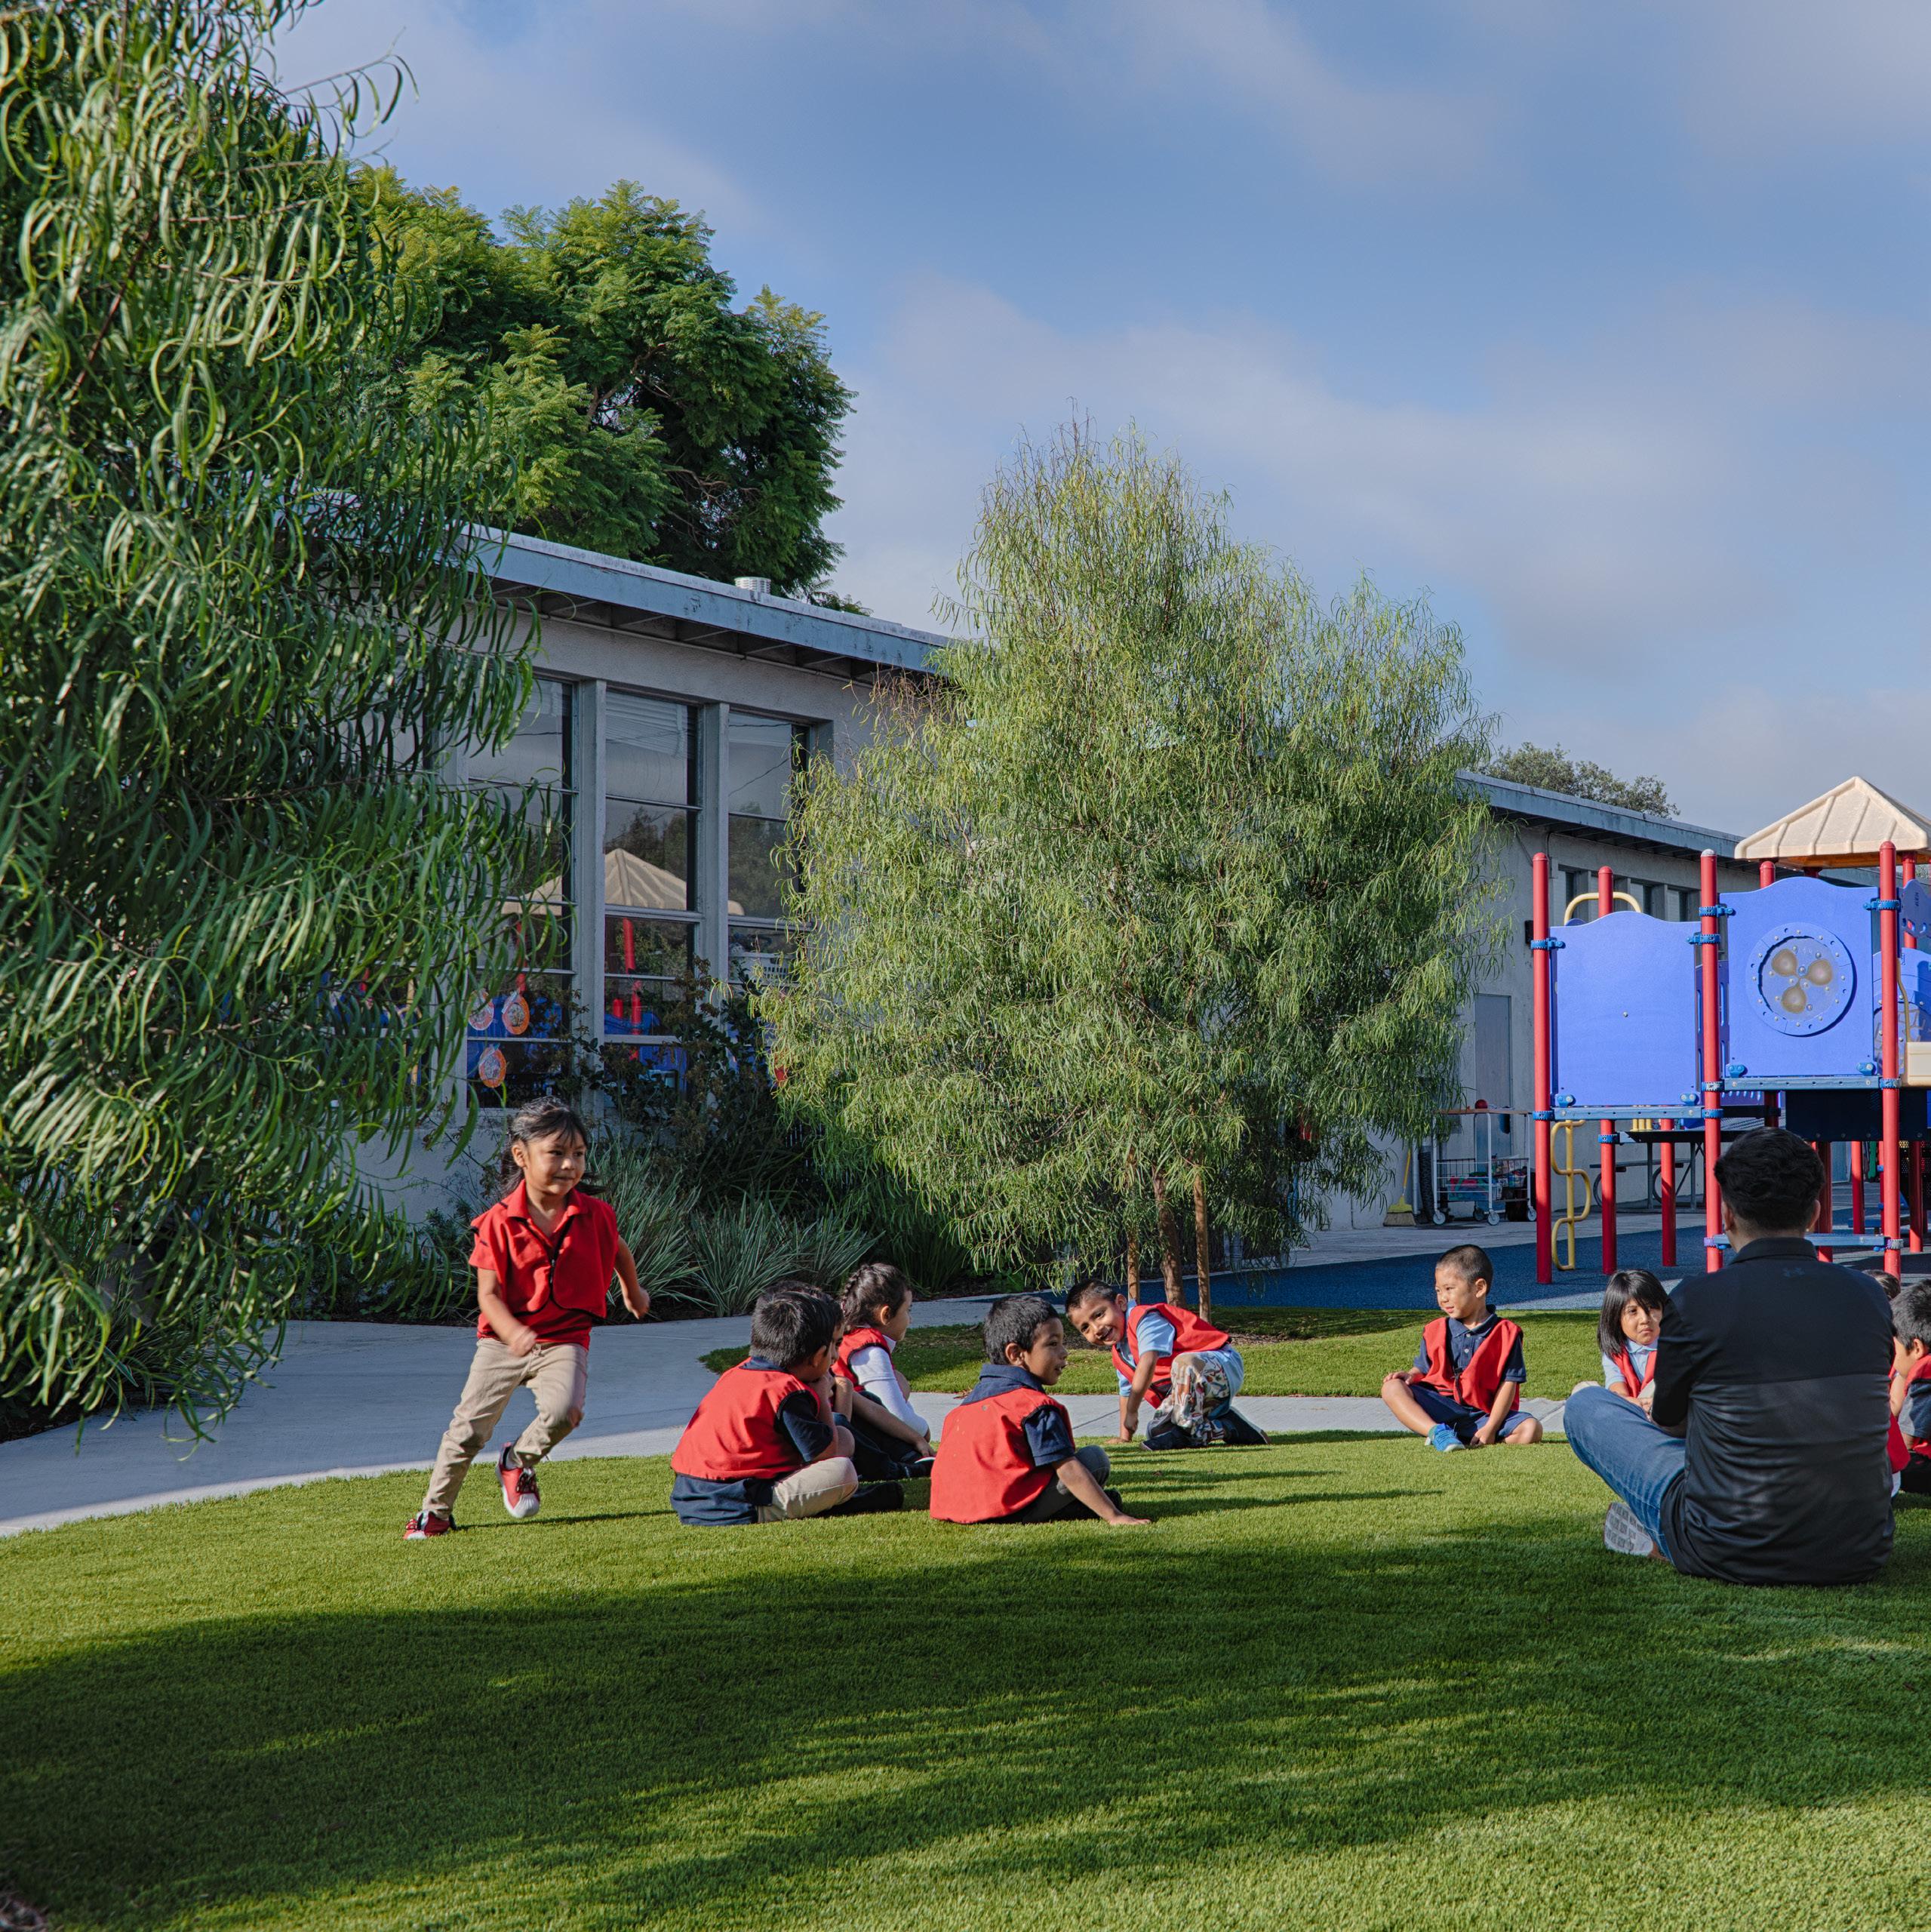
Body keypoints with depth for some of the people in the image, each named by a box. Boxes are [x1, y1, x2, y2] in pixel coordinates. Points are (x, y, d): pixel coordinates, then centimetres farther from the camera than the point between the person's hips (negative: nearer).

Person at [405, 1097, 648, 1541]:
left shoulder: (595, 1215, -4)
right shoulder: (500, 1222, -11)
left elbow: (619, 1251, 19)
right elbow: (488, 1293, -13)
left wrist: (634, 1293, 37)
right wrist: (513, 1333, -32)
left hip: (564, 1340, 1)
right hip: (502, 1339, -1)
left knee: (563, 1411, -25)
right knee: (469, 1427, -4)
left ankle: (519, 1462, 7)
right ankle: (436, 1511, 17)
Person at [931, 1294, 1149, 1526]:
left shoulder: (973, 1397, 19)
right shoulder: (1035, 1405, -7)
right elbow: (1068, 1471, -12)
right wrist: (1114, 1516, -11)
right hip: (1008, 1510, -8)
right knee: (1095, 1459, -2)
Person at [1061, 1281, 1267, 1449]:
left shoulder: (1145, 1318, -19)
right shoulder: (1119, 1354, 13)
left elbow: (1148, 1360, -32)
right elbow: (1127, 1391, 25)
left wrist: (1132, 1411, -34)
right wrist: (1124, 1436, 22)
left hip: (1225, 1365, -10)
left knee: (1185, 1363, -41)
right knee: (1156, 1429, -3)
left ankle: (1189, 1429, -25)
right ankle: (1225, 1427, 8)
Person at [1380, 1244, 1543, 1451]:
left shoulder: (1505, 1334, -2)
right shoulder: (1436, 1331, 10)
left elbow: (1508, 1384, -6)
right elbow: (1424, 1369, 15)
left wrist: (1491, 1428, -16)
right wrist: (1411, 1375, -12)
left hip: (1485, 1414, -2)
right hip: (1441, 1408, 2)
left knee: (1531, 1430, -29)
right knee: (1392, 1388, -21)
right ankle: (1437, 1432, -36)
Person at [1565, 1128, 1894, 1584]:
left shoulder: (1696, 1301, -14)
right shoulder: (1868, 1297, -2)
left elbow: (1668, 1421, 5)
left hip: (1734, 1556, -3)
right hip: (1861, 1557, 3)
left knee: (1586, 1402, 14)